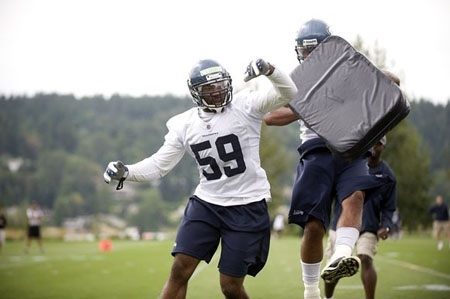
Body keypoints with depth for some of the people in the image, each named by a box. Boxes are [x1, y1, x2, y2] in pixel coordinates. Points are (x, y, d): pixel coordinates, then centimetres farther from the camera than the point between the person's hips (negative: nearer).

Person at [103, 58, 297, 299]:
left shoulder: (245, 105, -6)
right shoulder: (184, 125, 4)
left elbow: (287, 93, -15)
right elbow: (159, 165, 5)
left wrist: (269, 70, -32)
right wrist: (126, 172, -11)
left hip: (247, 206, -3)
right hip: (206, 203, 4)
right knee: (180, 270, -7)